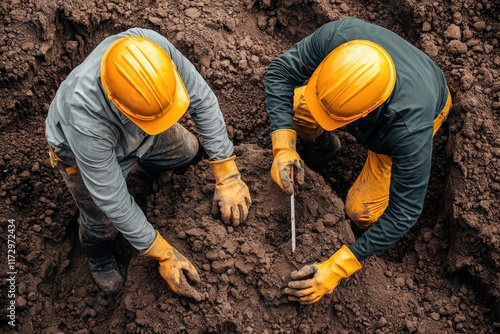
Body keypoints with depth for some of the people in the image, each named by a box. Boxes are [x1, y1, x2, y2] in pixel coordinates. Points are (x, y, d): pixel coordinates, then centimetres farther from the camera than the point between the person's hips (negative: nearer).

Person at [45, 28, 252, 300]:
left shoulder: (154, 47, -40)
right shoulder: (85, 117, -48)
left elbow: (202, 100, -26)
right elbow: (111, 196, -35)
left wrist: (227, 177, -27)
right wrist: (164, 256, -28)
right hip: (80, 148, -4)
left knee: (187, 150, 9)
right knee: (103, 224, -4)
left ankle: (143, 167, 40)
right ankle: (99, 258, 32)